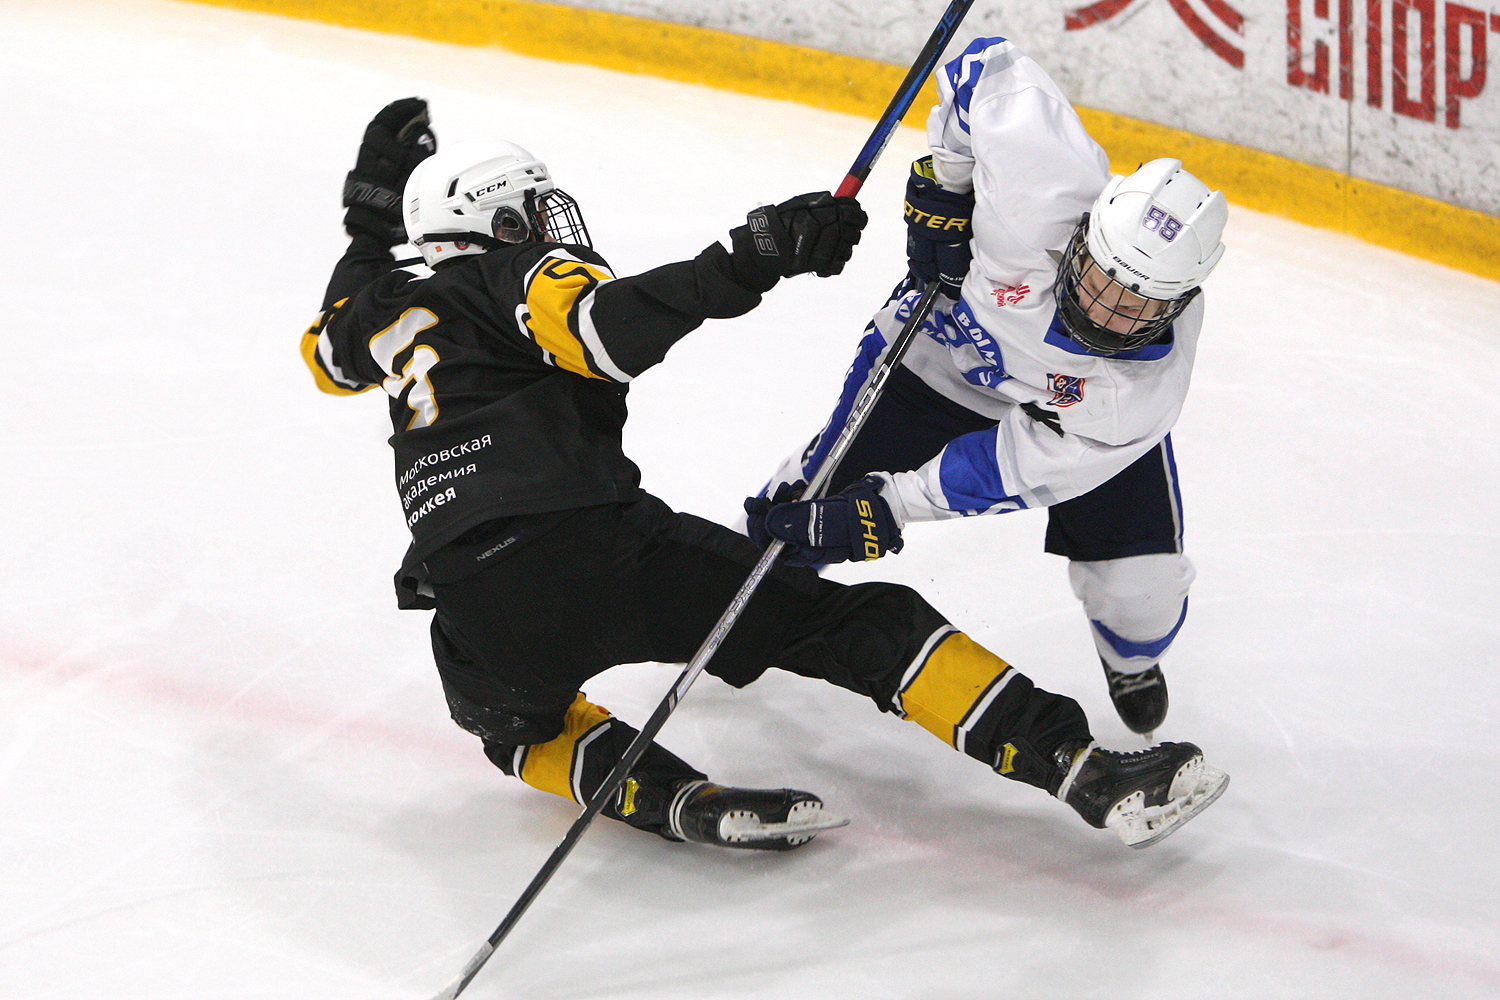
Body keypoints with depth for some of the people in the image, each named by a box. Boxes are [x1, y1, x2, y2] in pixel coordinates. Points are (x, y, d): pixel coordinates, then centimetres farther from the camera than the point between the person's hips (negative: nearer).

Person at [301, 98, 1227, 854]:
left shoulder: (387, 307, 27)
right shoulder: (523, 274, 9)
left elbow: (328, 349, 51)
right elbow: (608, 327, -14)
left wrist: (370, 217, 59)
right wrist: (744, 263, -21)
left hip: (477, 613, 5)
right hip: (599, 544, -4)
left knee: (519, 723, 38)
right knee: (857, 623, 0)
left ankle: (673, 798, 9)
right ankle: (1084, 769, -11)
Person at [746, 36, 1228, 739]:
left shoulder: (1143, 393, -40)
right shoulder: (1048, 189, -44)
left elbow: (1020, 467, -31)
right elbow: (990, 66, -28)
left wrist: (887, 506, -32)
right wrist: (944, 181, -22)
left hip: (1071, 414, -1)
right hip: (949, 343, 1)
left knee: (1141, 586, -10)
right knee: (831, 479, 5)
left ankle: (1132, 659, 30)